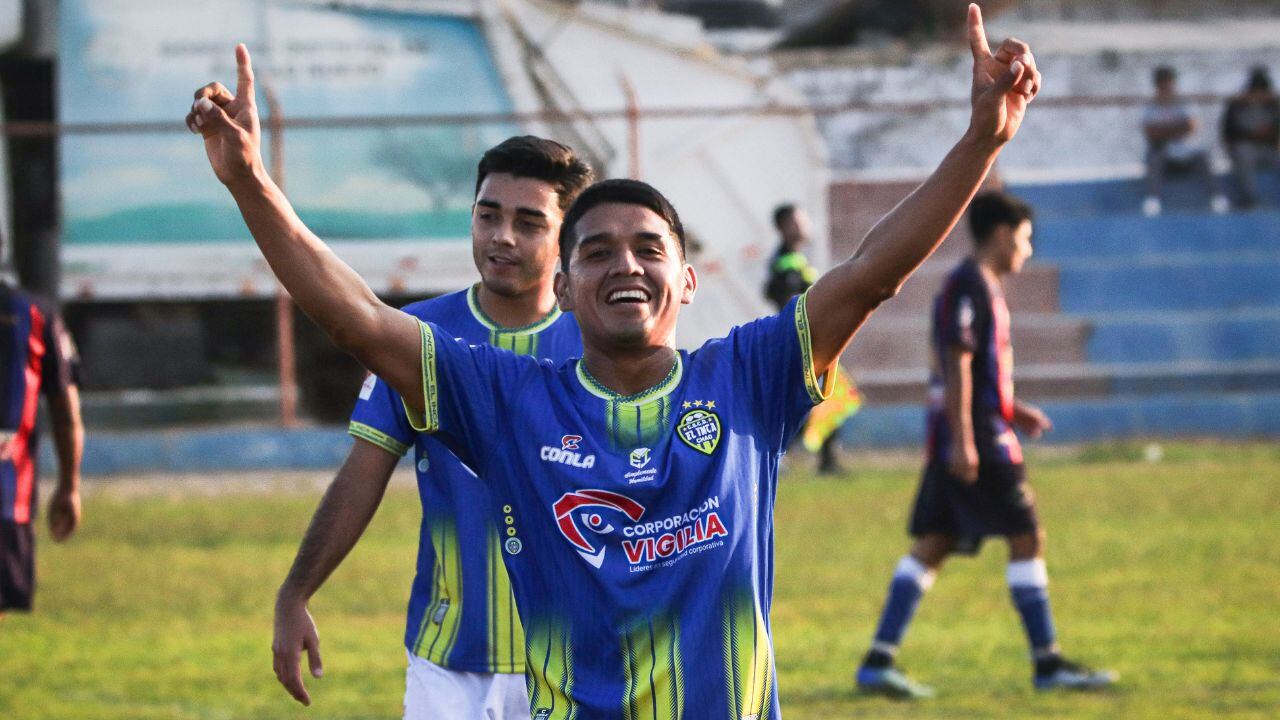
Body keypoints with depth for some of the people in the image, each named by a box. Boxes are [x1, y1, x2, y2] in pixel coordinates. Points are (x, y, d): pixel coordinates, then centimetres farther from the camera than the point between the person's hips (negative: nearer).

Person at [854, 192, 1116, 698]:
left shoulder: (983, 287, 19)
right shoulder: (969, 286, -12)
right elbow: (957, 365, -18)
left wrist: (1012, 411, 22)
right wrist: (962, 440, -22)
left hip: (964, 443, 10)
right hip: (976, 439, -10)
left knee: (932, 546, 6)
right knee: (1026, 537, -5)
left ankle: (878, 661, 1)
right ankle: (1048, 663, 0)